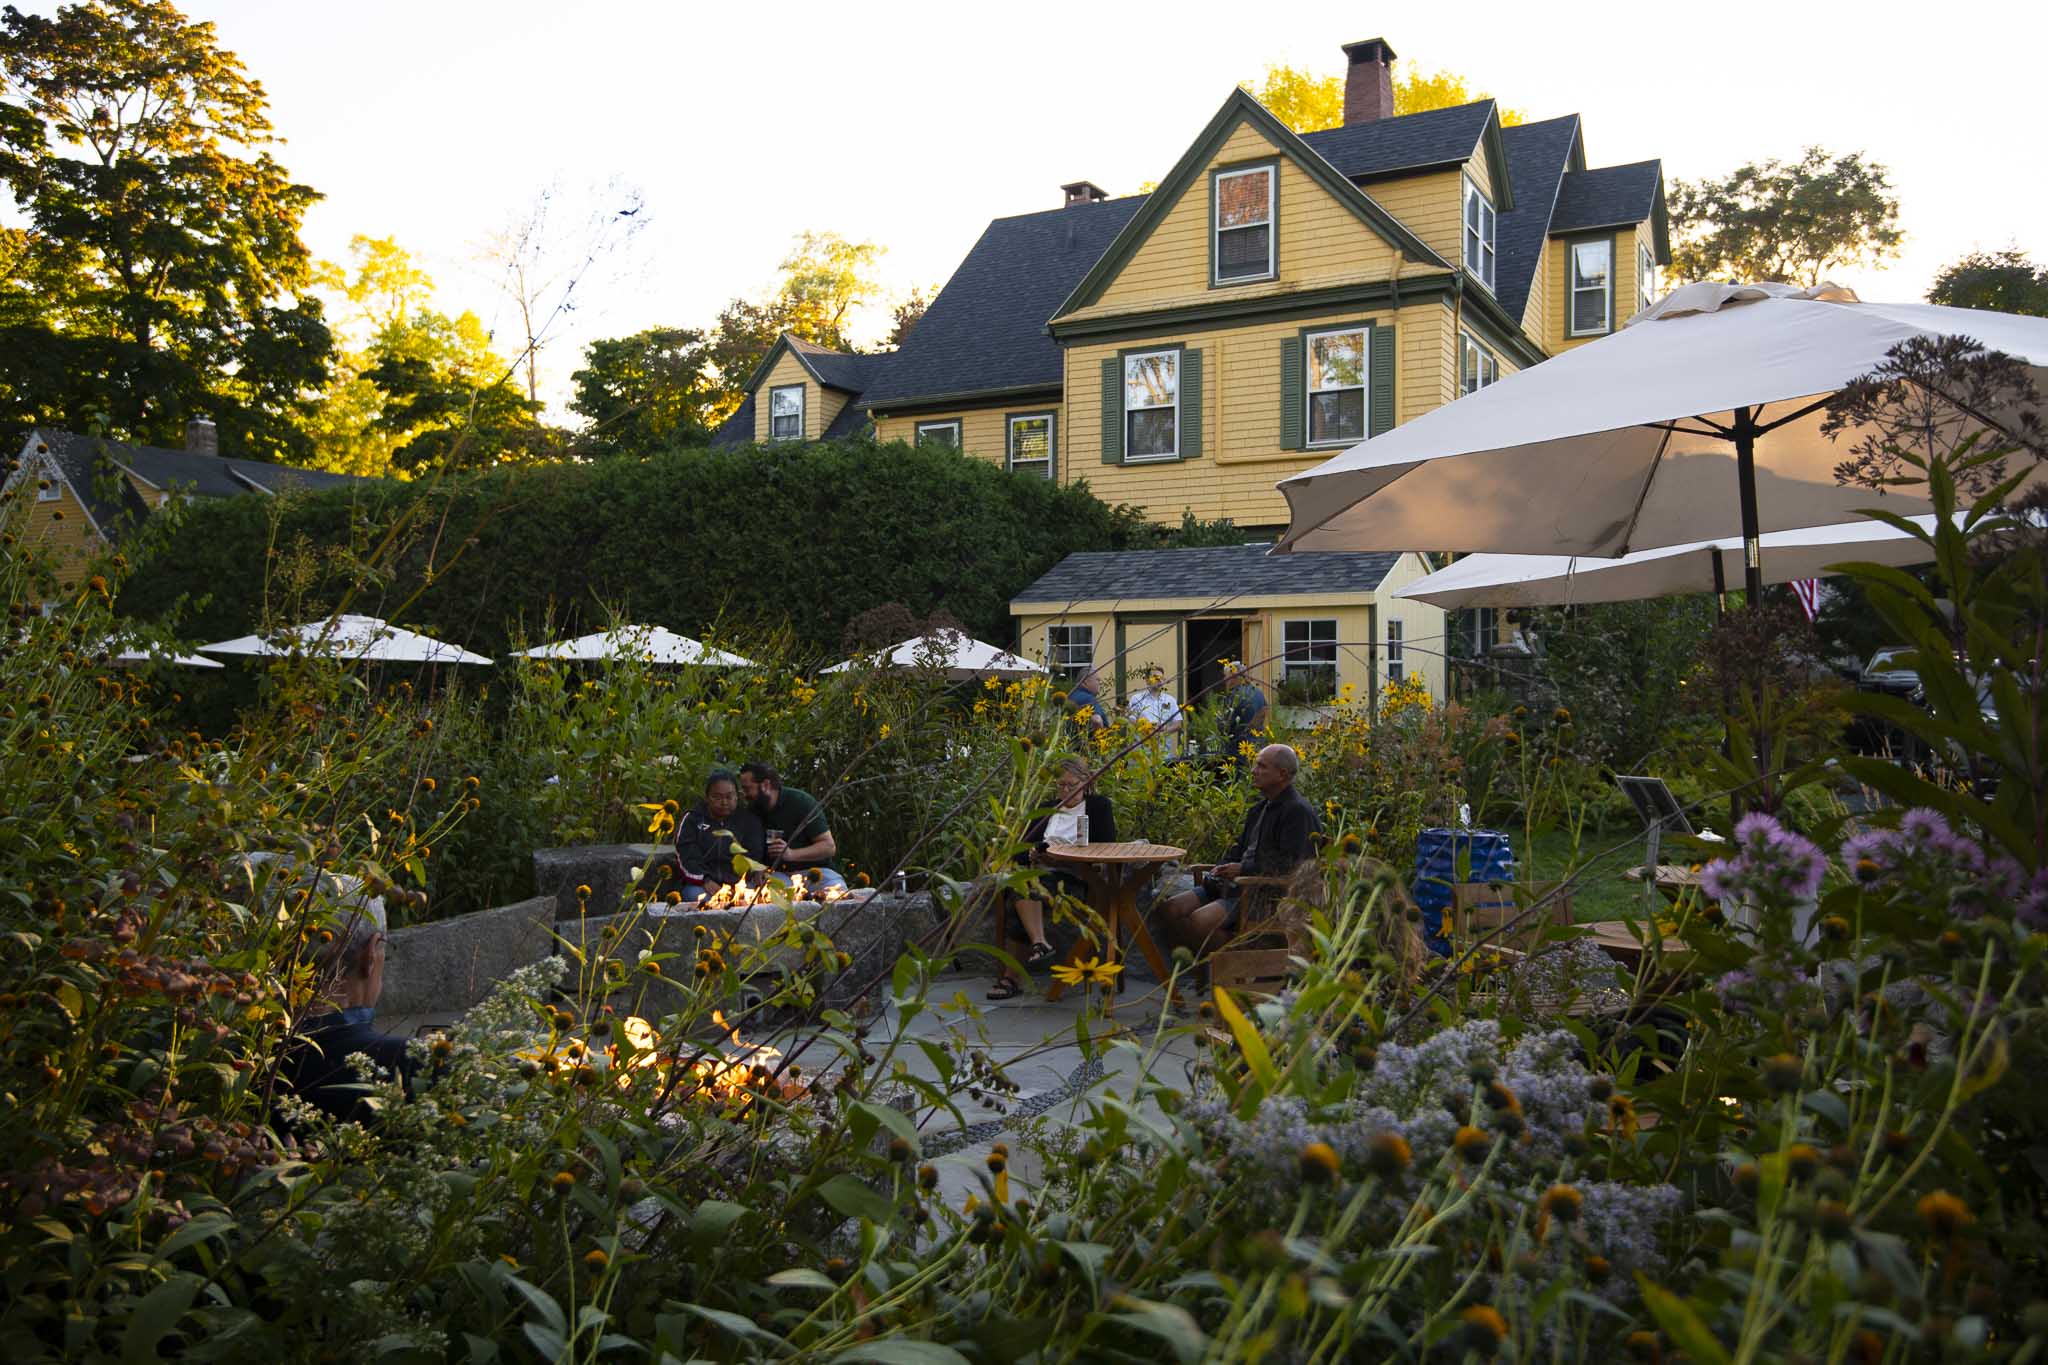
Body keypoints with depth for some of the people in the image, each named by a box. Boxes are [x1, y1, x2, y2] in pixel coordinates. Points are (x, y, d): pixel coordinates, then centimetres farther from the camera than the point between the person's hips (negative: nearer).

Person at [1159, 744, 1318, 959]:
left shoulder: (1298, 812, -9)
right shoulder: (1261, 807, 21)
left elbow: (1289, 865, -18)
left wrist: (1243, 869, -14)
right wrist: (1221, 868, 9)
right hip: (1237, 883, 10)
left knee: (1199, 920, -29)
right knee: (1169, 908, -6)